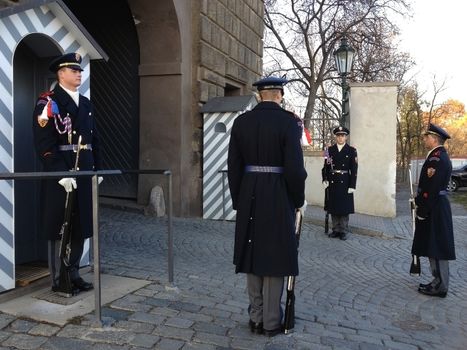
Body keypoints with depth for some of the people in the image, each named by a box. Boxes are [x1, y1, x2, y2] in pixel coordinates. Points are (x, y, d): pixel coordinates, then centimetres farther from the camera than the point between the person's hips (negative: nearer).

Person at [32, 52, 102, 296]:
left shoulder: (85, 103, 16)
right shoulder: (48, 102, -7)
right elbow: (44, 144, -15)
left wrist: (96, 169, 12)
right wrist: (61, 174, -20)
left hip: (84, 174, 7)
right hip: (60, 176, -7)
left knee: (80, 227, 13)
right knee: (60, 228, 2)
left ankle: (73, 274, 26)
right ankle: (59, 280, 14)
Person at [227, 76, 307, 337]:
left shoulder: (241, 121, 3)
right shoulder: (288, 121, -9)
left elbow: (234, 166, 4)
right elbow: (294, 167, -15)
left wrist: (239, 200, 12)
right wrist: (299, 200, -1)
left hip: (249, 196, 4)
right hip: (279, 198, -4)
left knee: (253, 257, 13)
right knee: (275, 258, 5)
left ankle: (256, 318, 22)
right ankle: (271, 322, 15)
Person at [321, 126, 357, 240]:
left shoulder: (351, 150, 1)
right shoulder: (330, 150, 8)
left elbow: (354, 169, -3)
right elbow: (326, 166, 5)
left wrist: (352, 185, -9)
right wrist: (325, 179, -9)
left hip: (345, 183, -2)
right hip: (332, 182, 2)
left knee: (344, 207, 2)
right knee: (333, 206, 7)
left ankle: (344, 231, 12)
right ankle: (336, 229, 18)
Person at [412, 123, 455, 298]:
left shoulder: (438, 158, -19)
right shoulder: (437, 156, 14)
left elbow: (432, 188, -23)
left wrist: (422, 211, -19)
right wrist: (420, 203, 12)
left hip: (434, 210, -10)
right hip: (433, 209, 10)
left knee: (436, 248, -2)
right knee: (433, 248, 16)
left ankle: (440, 287, 7)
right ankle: (438, 282, 26)